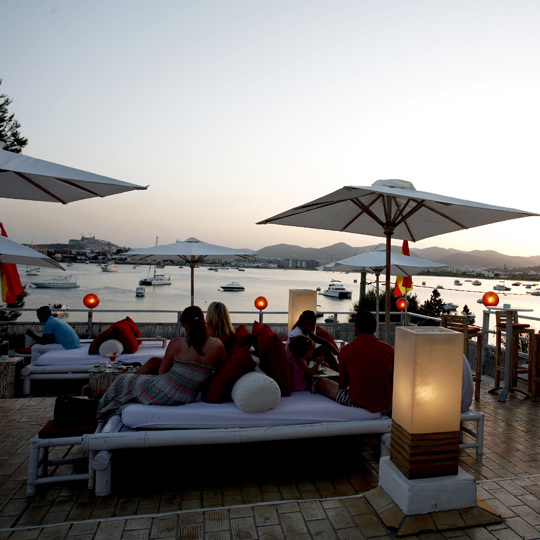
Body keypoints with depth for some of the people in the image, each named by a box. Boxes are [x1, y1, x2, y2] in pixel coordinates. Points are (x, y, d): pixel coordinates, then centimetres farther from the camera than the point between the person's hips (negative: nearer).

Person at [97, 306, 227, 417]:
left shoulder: (176, 343, -15)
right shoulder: (217, 345, -11)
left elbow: (161, 373, -3)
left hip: (162, 395, -4)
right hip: (187, 398, 4)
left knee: (123, 380, 22)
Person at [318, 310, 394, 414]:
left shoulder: (346, 350, -11)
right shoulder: (389, 349, -8)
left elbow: (342, 385, 0)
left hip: (358, 404, 1)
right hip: (386, 407, 0)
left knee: (322, 382, 17)